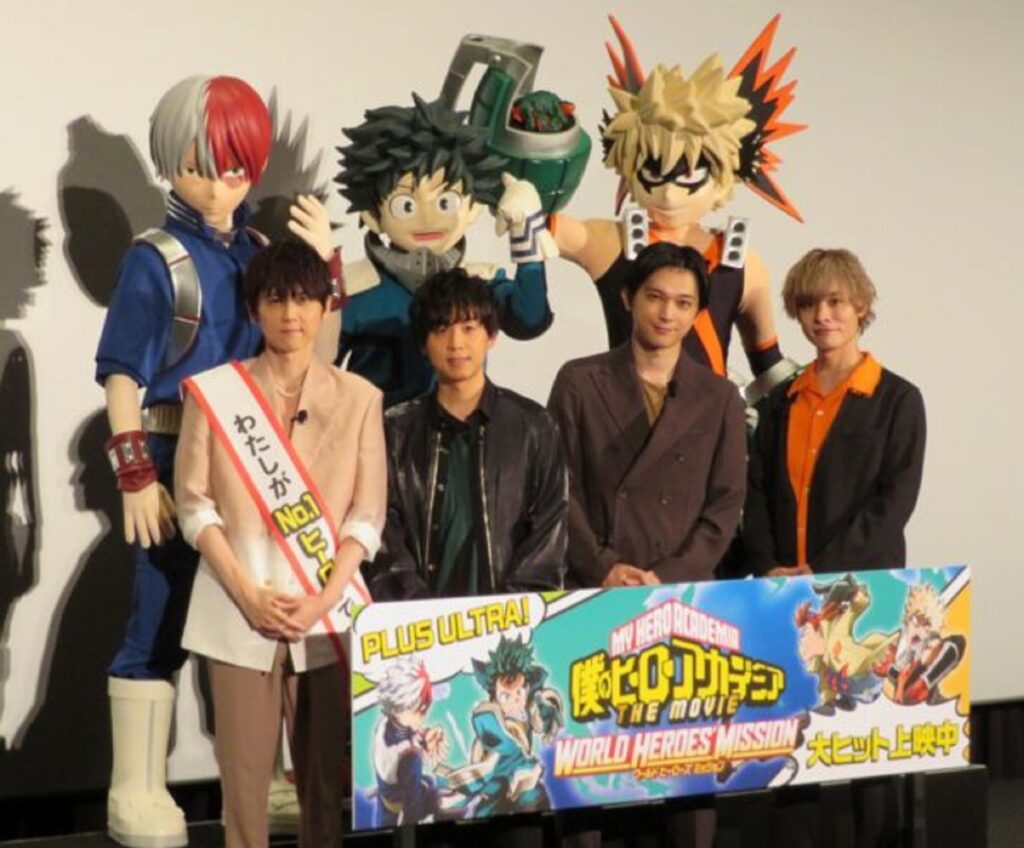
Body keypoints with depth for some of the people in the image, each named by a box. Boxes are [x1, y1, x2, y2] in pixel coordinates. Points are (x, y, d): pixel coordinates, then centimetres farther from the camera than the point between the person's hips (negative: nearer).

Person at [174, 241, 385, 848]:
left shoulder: (358, 397, 7)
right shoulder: (214, 392, 4)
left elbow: (368, 514, 3)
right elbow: (196, 504, 0)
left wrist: (322, 598, -9)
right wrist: (249, 594, -11)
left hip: (329, 612, 1)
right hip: (241, 612, -1)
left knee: (327, 778, 5)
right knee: (244, 775, -2)